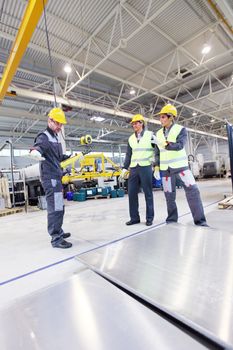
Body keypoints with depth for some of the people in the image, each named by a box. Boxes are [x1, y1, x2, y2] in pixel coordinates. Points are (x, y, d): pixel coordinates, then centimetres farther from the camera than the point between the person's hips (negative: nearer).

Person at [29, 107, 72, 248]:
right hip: (50, 178, -10)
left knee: (59, 207, 18)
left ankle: (58, 231, 33)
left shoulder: (56, 138, 18)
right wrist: (35, 151, -52)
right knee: (55, 208, -9)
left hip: (56, 177, 10)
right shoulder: (44, 137, -10)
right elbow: (38, 147, -31)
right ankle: (56, 239, -1)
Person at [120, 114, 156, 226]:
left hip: (146, 167, -4)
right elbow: (128, 154, 16)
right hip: (133, 168, 5)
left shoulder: (150, 135, 3)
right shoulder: (131, 138, 16)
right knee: (132, 193, 2)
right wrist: (125, 168, 10)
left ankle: (149, 218, 12)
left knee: (148, 193, 1)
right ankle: (134, 218, 13)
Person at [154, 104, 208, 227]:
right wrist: (156, 167, 3)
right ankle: (172, 219, 20)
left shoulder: (181, 130, -4)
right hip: (165, 168, 4)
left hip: (180, 166, -3)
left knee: (192, 190, -12)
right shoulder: (158, 133, 9)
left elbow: (180, 145, -22)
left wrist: (165, 143, -35)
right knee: (169, 195, 6)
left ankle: (200, 220, -2)